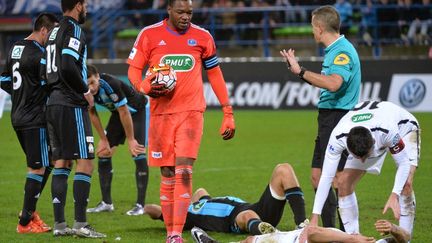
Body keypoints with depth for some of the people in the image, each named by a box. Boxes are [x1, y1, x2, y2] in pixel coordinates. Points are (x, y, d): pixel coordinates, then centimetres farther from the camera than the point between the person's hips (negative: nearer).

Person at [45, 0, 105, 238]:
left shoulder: (54, 32, 17)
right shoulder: (74, 30, -11)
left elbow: (46, 71, 18)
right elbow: (68, 67, -24)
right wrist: (85, 91, -10)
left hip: (53, 104, 9)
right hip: (71, 105, -9)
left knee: (61, 164, 9)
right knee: (85, 163, -6)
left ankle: (59, 223, 8)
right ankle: (80, 224, -9)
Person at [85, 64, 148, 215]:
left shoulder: (111, 85, -37)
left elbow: (124, 113, -29)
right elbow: (92, 114, -3)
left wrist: (130, 140, -20)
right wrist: (104, 140, 1)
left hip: (137, 110, -7)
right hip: (118, 113, 7)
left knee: (137, 152, -18)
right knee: (103, 153, 1)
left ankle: (140, 205, -14)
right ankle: (106, 203, 10)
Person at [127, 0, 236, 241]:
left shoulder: (203, 37, 5)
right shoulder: (149, 35, 2)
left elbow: (215, 74, 13)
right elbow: (134, 69, 6)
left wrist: (228, 113, 10)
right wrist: (144, 87, -17)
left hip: (191, 112, -1)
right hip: (161, 112, 1)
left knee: (184, 172, -14)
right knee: (168, 175, 4)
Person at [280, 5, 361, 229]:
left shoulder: (343, 51, -16)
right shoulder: (332, 50, 15)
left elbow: (333, 83, -31)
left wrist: (301, 72, -24)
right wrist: (297, 69, 23)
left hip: (339, 117, -10)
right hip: (328, 118, 10)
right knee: (318, 177, 12)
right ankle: (329, 230, 18)